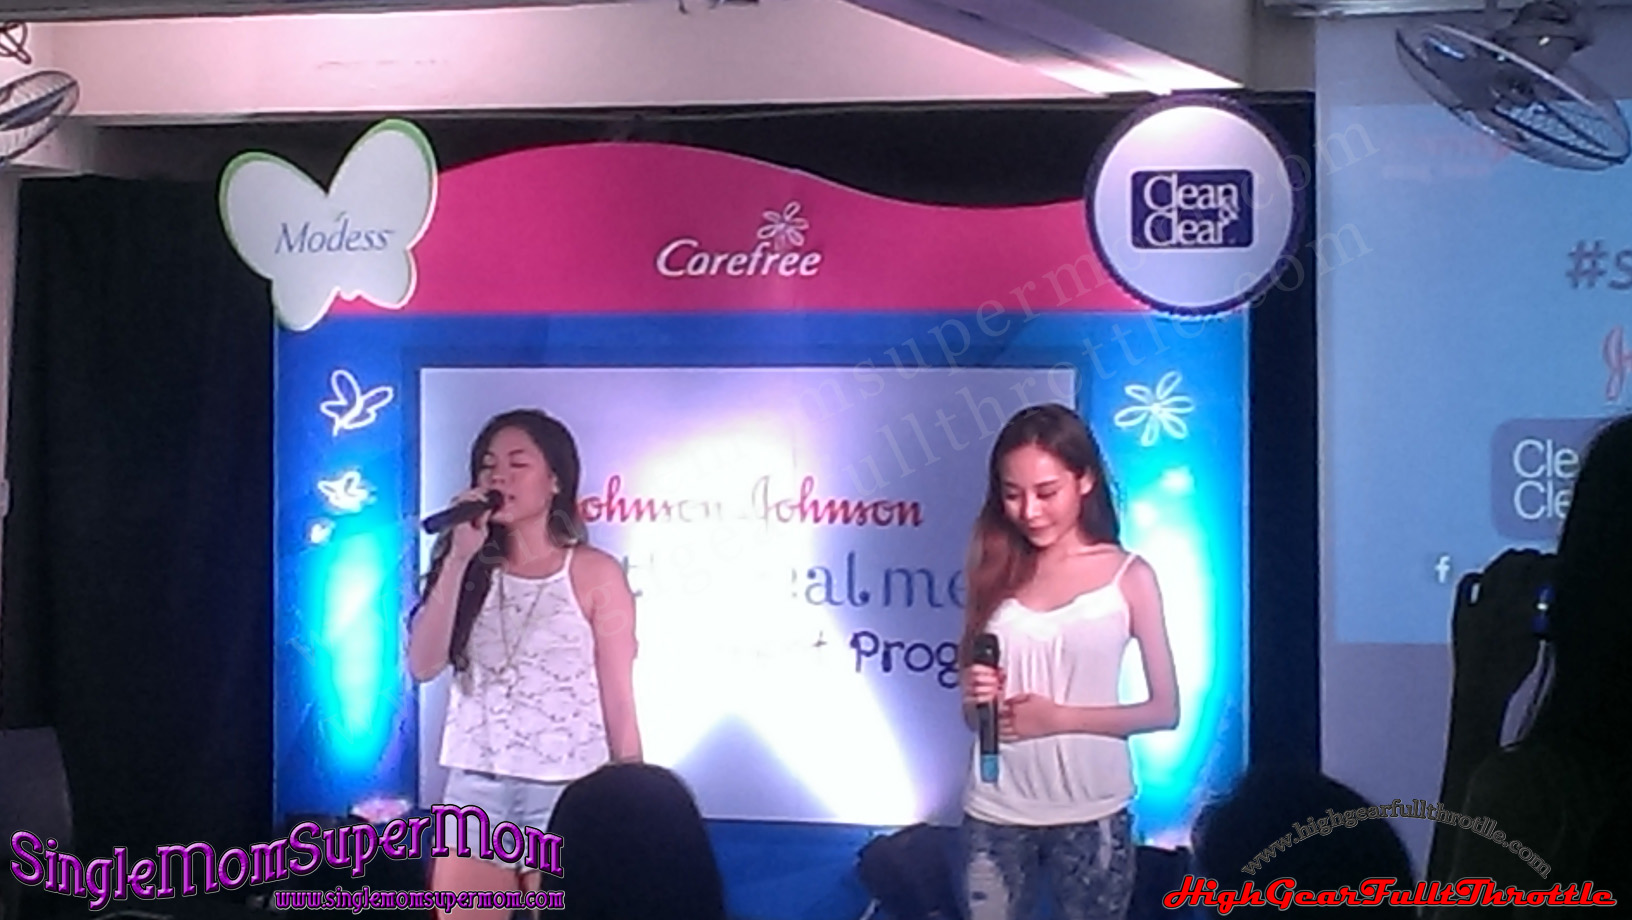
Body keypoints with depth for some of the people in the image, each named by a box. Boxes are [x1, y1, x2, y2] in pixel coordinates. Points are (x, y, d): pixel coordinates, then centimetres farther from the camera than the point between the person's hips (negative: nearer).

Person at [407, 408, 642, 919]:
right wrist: (459, 558, -11)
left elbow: (618, 701, -2)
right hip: (474, 789, 3)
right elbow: (423, 665, -7)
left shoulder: (594, 573, -4)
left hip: (565, 794, -3)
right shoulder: (472, 569, 7)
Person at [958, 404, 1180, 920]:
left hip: (1091, 813, -2)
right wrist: (977, 698, -11)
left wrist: (1059, 717, -13)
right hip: (996, 813, 2)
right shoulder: (996, 573, 4)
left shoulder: (1129, 576, -4)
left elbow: (1165, 710, -4)